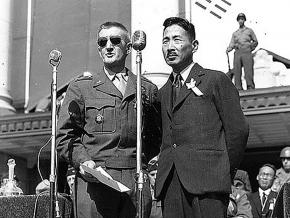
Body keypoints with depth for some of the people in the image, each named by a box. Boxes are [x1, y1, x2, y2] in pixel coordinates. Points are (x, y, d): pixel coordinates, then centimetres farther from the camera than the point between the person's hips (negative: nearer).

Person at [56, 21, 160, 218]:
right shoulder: (80, 87, 9)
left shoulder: (148, 89, 14)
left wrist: (142, 158, 5)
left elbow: (155, 136, 20)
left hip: (137, 181, 2)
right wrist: (82, 161, -10)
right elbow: (65, 135, 6)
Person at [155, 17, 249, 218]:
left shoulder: (216, 80, 4)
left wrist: (224, 172, 4)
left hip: (207, 181, -5)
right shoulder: (163, 92, 22)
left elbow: (238, 130, 0)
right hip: (170, 184, 5)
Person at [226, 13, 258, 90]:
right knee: (237, 72, -9)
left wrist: (251, 48, 5)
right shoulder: (235, 33, 24)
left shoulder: (249, 30, 18)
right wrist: (228, 49, -6)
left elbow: (255, 42, 21)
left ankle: (250, 88, -20)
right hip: (237, 53, 3)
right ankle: (238, 89, -11)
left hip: (247, 52, -3)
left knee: (248, 71, -15)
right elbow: (231, 44, 14)